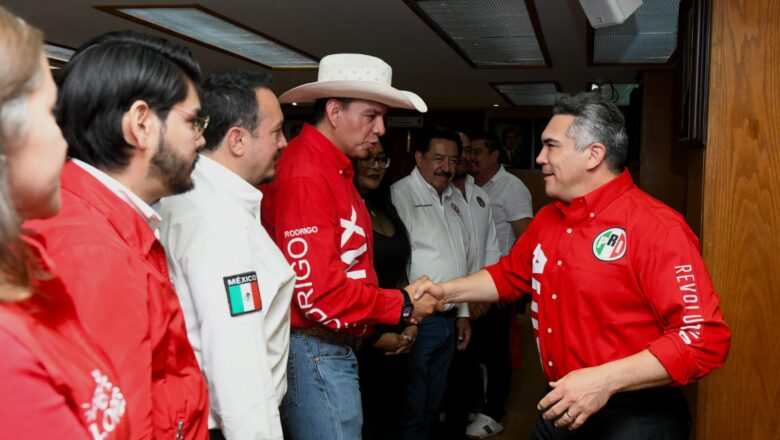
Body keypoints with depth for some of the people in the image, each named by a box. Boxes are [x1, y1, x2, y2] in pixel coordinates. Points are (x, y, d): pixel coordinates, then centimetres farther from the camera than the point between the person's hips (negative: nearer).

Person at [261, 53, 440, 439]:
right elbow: (317, 293, -24)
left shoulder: (334, 170, 12)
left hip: (334, 348, 10)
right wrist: (401, 306, -13)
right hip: (314, 352, -10)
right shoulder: (305, 175, -19)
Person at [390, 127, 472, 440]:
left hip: (449, 320, 8)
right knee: (410, 414, 3)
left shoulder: (452, 198, 13)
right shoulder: (402, 195, -13)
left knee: (432, 408, 19)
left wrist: (463, 312, 18)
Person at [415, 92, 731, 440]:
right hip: (560, 408, 7)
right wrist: (444, 292, 10)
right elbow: (509, 275, 21)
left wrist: (605, 380, -30)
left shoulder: (655, 229, -20)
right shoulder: (546, 220, 5)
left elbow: (705, 338, -24)